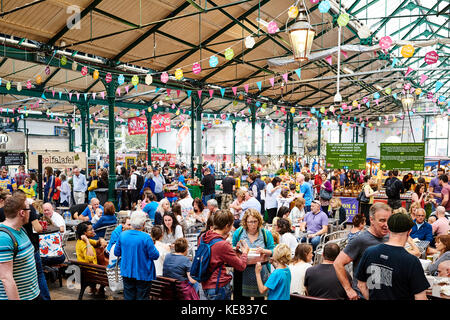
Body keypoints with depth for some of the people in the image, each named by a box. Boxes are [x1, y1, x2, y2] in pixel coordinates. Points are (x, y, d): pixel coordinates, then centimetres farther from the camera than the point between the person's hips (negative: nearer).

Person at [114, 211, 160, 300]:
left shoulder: (122, 235, -6)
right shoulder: (146, 237, -20)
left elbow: (116, 252, 5)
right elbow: (155, 256, -15)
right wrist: (152, 246, 3)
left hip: (126, 272, 4)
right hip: (143, 274, -4)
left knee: (128, 297, 15)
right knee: (142, 297, 7)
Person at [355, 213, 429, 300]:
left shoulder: (368, 252, -11)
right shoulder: (412, 261, -22)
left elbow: (361, 285, -1)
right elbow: (420, 297, -18)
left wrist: (371, 298, 11)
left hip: (374, 298, 3)